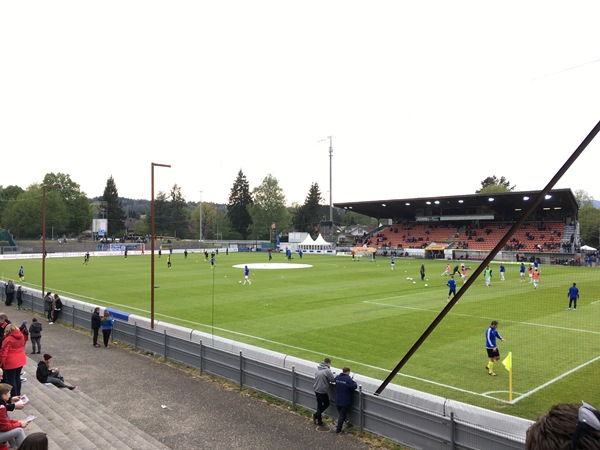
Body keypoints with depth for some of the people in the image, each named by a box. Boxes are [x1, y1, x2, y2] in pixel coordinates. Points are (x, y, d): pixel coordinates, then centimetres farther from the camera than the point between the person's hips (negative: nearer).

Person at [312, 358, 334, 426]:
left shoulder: (317, 368, 2)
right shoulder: (327, 370, -20)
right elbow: (333, 380, -13)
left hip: (316, 390, 7)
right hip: (323, 391, -7)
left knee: (319, 404, 17)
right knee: (327, 403, 14)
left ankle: (319, 420, 24)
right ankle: (316, 414, 7)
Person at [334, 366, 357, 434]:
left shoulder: (337, 377, -3)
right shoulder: (348, 379, -23)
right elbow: (354, 386, -27)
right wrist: (354, 382, -6)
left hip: (337, 400, 6)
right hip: (345, 401, -5)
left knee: (340, 414, 26)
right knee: (342, 415, 8)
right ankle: (338, 430, 15)